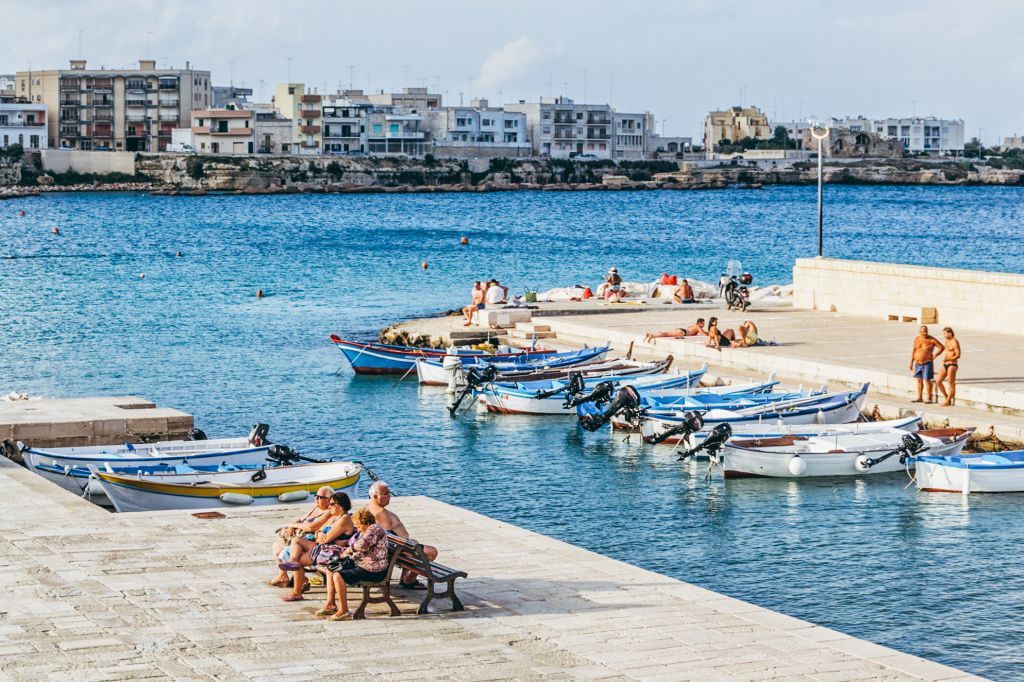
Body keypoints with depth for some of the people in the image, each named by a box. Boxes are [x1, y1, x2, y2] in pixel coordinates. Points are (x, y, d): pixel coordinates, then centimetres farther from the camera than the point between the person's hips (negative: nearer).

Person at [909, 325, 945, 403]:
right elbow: (914, 350, 15)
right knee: (919, 380, 10)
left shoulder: (932, 340, -9)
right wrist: (911, 362, 14)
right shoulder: (917, 339, 6)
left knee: (927, 380, -7)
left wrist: (935, 355, -12)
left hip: (927, 364, -5)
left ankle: (929, 399, -3)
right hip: (918, 364, 5)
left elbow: (942, 347, -5)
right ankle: (919, 398, 18)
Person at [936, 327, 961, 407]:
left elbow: (958, 355, -16)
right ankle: (947, 398, 14)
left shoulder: (955, 342, -11)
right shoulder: (947, 341, 15)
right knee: (938, 381, 3)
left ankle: (948, 401, 3)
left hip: (952, 365, -9)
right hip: (945, 365, 9)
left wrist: (947, 359, -26)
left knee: (951, 384, -2)